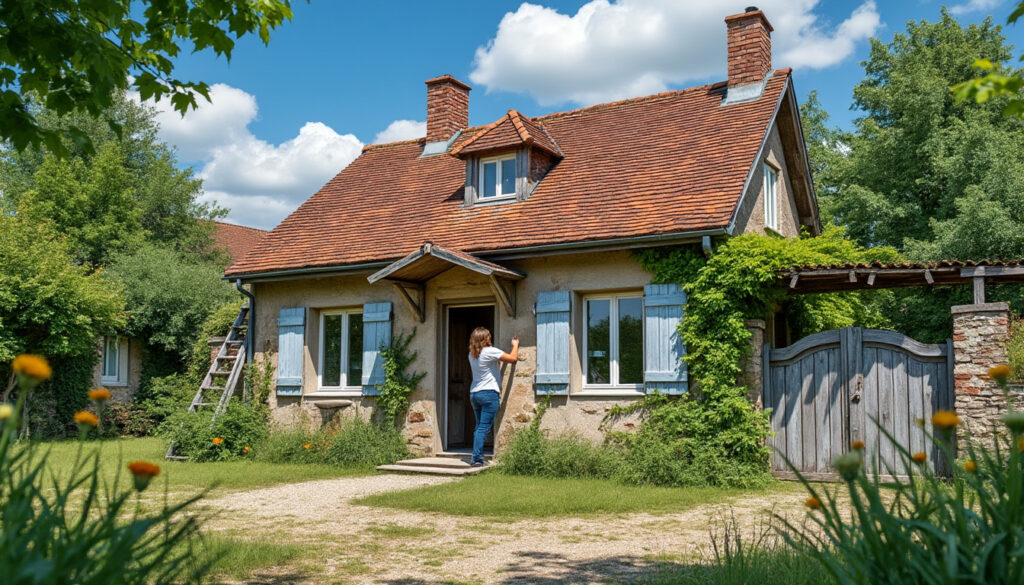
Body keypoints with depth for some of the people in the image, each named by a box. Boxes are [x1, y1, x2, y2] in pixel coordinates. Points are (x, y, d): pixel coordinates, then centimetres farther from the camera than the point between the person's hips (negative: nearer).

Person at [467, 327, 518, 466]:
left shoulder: (472, 354, 13)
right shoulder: (490, 351, -10)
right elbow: (513, 358, -7)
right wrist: (515, 345, 8)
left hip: (474, 393, 8)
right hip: (489, 392, -7)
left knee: (479, 426, 13)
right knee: (484, 427, -7)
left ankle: (477, 458, 11)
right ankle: (477, 458, -11)